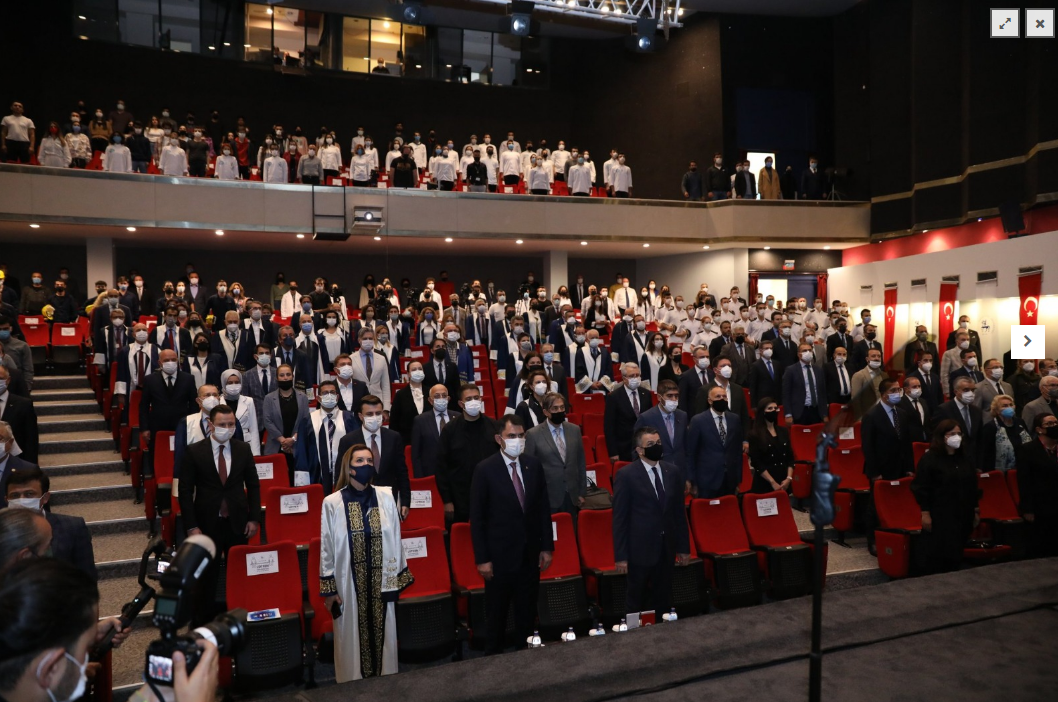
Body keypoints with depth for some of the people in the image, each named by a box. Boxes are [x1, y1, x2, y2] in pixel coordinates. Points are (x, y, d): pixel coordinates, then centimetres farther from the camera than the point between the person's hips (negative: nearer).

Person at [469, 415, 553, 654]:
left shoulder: (534, 465, 0)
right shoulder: (485, 469, -12)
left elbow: (543, 509, 6)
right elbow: (477, 517, -10)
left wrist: (547, 546, 4)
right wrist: (482, 559, -12)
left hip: (530, 553, 4)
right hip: (500, 555, -4)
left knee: (528, 612, 17)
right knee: (496, 614, 12)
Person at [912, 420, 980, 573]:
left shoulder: (965, 457, 9)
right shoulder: (930, 458, -11)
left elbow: (972, 485, 17)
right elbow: (920, 488, -12)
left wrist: (975, 509, 15)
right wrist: (925, 513, -15)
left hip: (963, 515, 6)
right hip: (940, 516, -6)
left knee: (956, 553, 11)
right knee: (939, 555, -3)